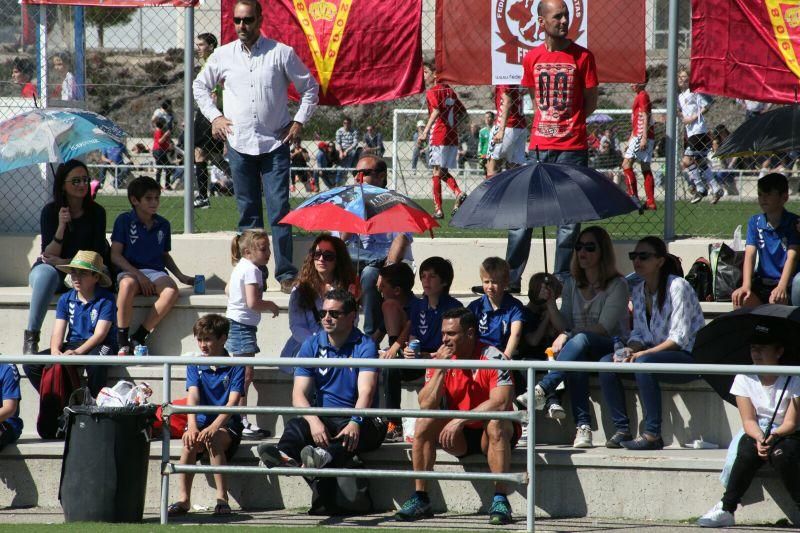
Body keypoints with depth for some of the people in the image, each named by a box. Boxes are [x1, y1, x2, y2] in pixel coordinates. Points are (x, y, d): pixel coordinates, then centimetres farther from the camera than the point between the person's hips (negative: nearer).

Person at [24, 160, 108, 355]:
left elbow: (98, 254, -3)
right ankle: (31, 338, -40)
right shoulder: (50, 211, -5)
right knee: (47, 274, -39)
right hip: (51, 267, -1)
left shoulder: (96, 212, -1)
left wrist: (64, 262, -14)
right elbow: (48, 255, -10)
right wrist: (61, 227, -26)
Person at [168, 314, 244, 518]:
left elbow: (232, 402, -15)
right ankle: (183, 499, -32)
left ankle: (222, 499, -33)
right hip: (201, 422, 2)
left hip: (227, 425, -2)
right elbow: (193, 396, -9)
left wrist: (213, 427, -32)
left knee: (213, 439, -35)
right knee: (190, 443, -31)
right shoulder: (194, 366, 6)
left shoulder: (235, 367, -3)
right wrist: (192, 426, -28)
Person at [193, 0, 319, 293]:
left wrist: (299, 121, 1)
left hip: (275, 145, -2)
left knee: (279, 209, -8)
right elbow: (200, 86, 21)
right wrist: (213, 117, 9)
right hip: (239, 144, 2)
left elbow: (310, 87, 8)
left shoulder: (281, 53, -1)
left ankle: (286, 273, -7)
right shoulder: (223, 56, 6)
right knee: (248, 212, 5)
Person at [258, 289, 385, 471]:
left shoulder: (365, 346, -2)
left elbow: (366, 392, -17)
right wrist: (314, 421, -24)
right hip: (323, 418, 3)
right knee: (295, 425, -28)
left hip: (360, 419, -3)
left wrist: (355, 422, -38)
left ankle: (327, 457, -70)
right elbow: (299, 393, -2)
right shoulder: (311, 346, 8)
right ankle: (286, 455, -62)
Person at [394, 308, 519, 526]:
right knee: (424, 423, -20)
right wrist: (440, 370, -22)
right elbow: (426, 406, -12)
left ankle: (500, 500, -37)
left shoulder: (493, 358, -16)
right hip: (458, 437, 4)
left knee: (495, 424, -36)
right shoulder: (440, 359, -3)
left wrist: (460, 420, -34)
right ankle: (420, 499, -17)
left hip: (489, 434, -4)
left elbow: (500, 403, -29)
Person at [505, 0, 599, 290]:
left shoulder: (582, 57, -2)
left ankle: (562, 280, 5)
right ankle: (510, 279, 6)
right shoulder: (532, 59, 7)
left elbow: (590, 102, 4)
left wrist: (567, 123, 4)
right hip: (538, 147, 3)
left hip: (572, 149, -3)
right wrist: (547, 123, 10)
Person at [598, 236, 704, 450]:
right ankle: (622, 430, -11)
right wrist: (629, 350, -11)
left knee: (644, 363, -35)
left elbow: (679, 339, -19)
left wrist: (641, 354, -24)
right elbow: (639, 334, 13)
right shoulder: (638, 292, 10)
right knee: (606, 363, -11)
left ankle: (652, 434, -29)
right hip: (656, 352, 8)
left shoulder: (677, 286, -13)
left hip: (689, 356, -8)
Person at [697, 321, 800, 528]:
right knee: (748, 451, -32)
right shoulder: (745, 378, -3)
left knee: (780, 454, -36)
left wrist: (773, 436, -36)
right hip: (756, 433, 2)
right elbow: (749, 420, -6)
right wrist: (759, 438, -29)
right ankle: (726, 509, -27)